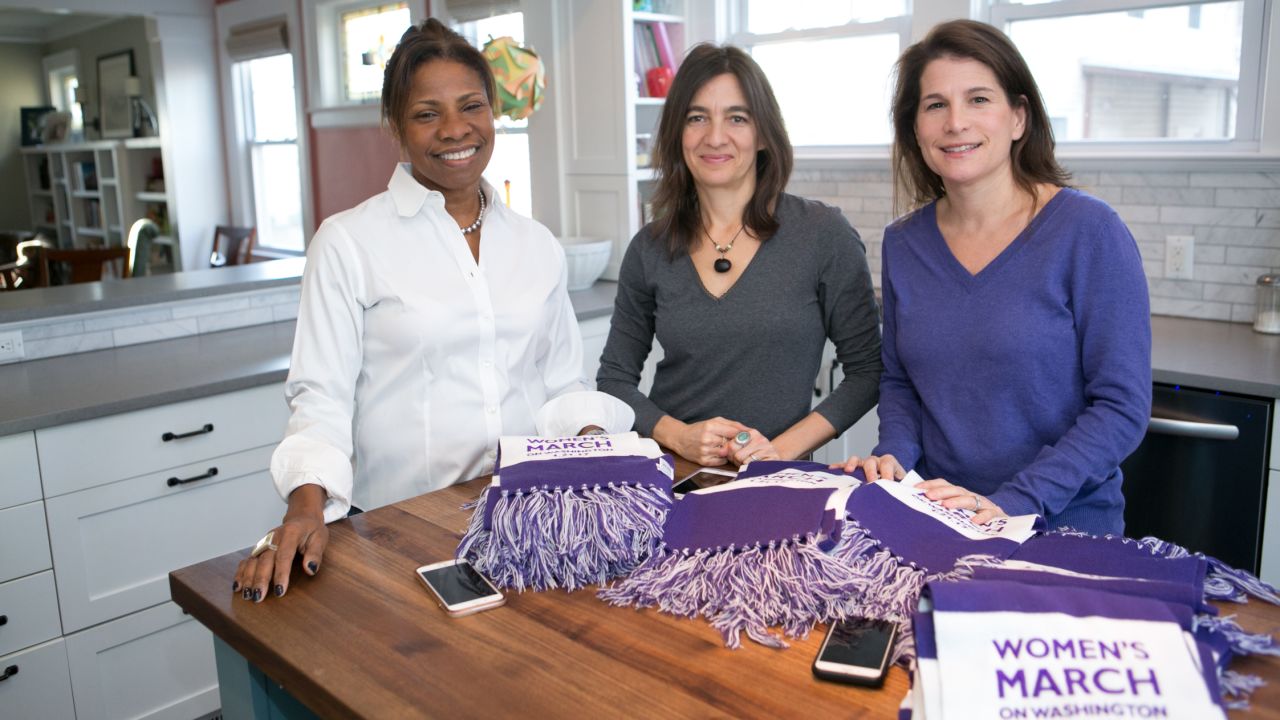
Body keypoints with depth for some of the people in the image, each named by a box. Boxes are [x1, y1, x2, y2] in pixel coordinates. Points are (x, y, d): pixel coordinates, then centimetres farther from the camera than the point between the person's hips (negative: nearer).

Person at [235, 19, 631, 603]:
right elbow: (322, 398, -4)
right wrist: (306, 508, -20)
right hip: (399, 527, -2)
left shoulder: (538, 246, 11)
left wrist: (593, 440, -4)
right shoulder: (348, 243, -2)